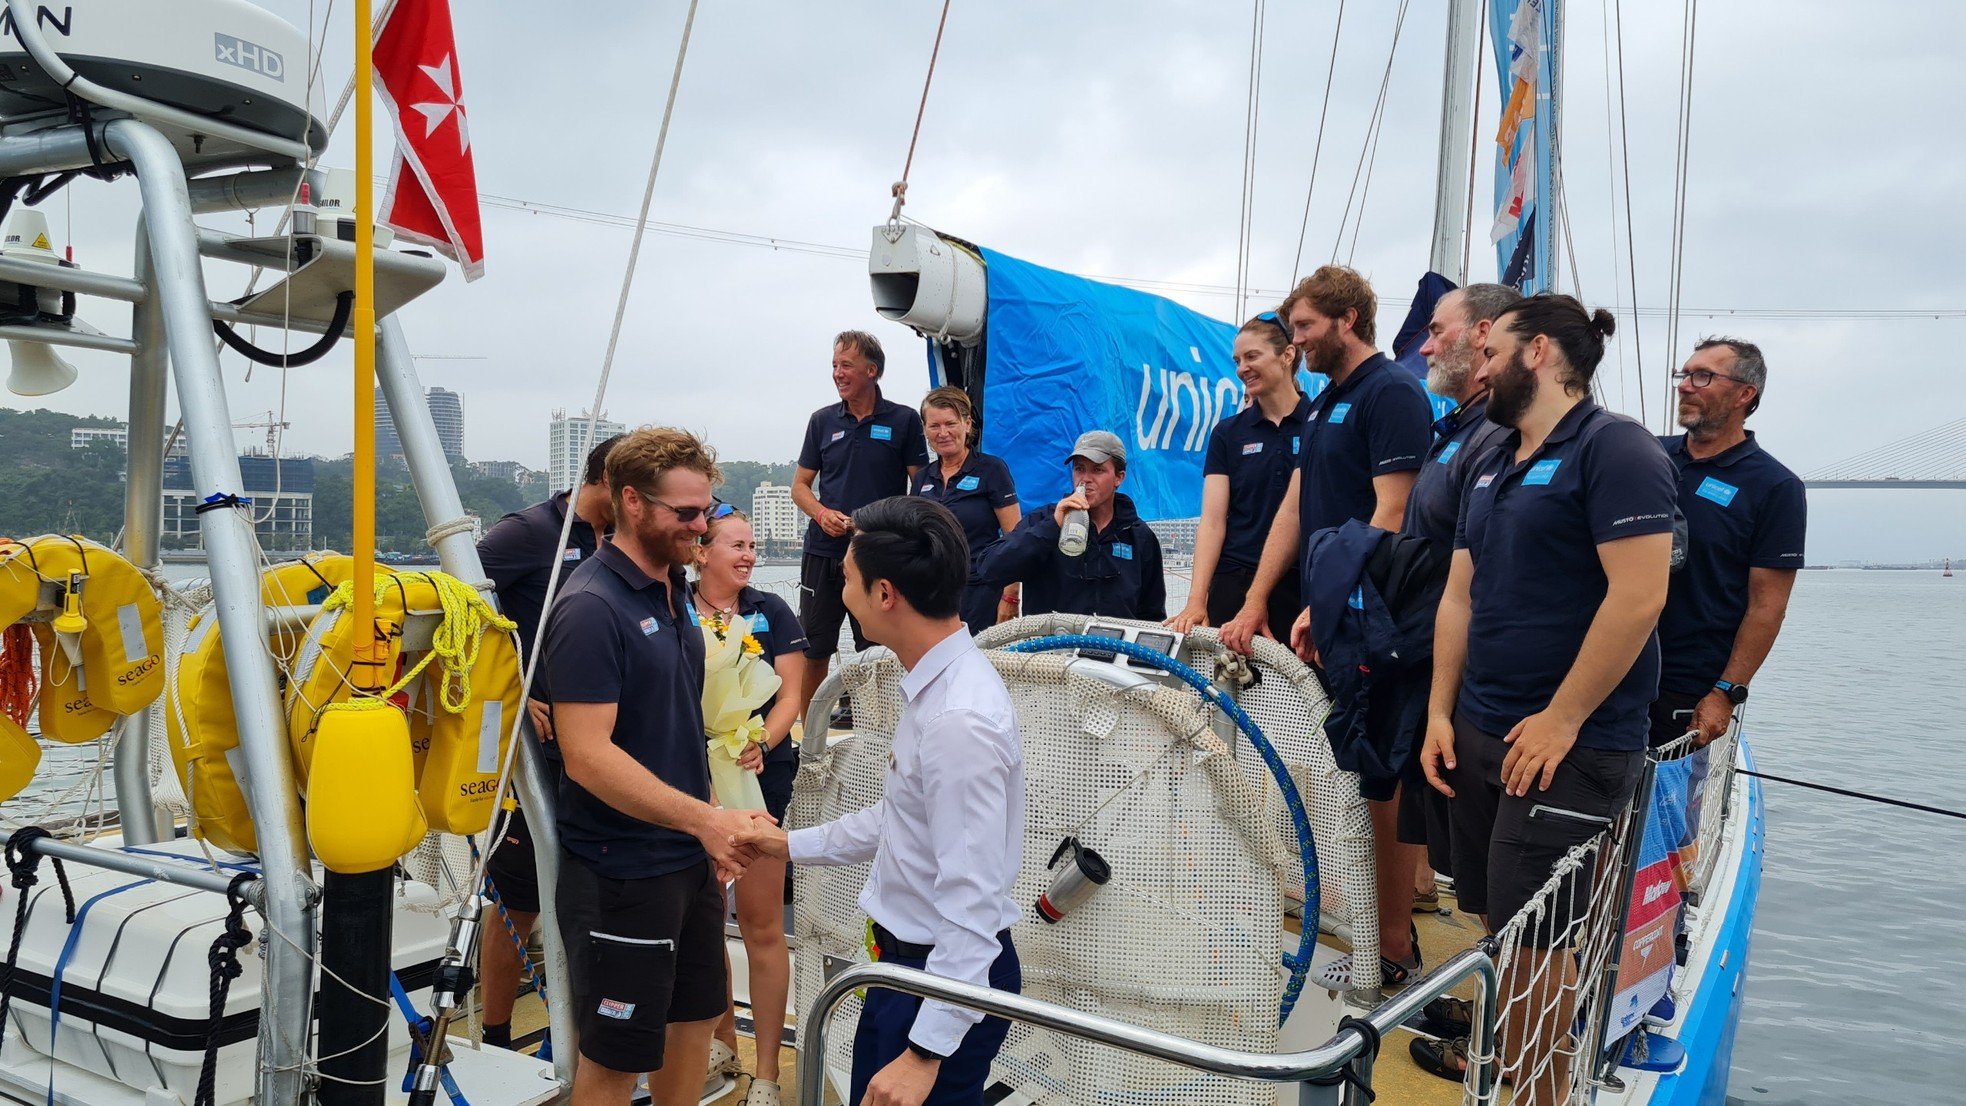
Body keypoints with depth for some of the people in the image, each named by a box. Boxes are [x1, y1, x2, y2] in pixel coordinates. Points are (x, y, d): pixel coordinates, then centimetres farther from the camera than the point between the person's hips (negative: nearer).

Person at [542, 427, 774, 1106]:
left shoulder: (675, 591, 9)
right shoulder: (592, 608, -18)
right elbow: (587, 755, -24)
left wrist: (711, 830, 12)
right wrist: (705, 819, -29)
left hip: (691, 860, 8)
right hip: (622, 872, -8)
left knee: (695, 1021, 20)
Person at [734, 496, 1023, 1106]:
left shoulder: (960, 721, -28)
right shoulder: (933, 686, 4)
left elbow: (972, 903, -28)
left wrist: (926, 1053, -25)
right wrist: (792, 844, 24)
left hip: (948, 977, -10)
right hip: (905, 959, 10)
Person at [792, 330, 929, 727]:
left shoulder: (904, 421, 1)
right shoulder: (823, 420, 10)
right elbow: (800, 485, 14)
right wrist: (822, 514, -7)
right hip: (823, 550, 3)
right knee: (814, 652, 5)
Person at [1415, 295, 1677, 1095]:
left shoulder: (1615, 449, -11)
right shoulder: (1491, 465, 15)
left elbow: (1639, 595, -20)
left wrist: (1561, 720, -18)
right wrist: (1441, 712, 8)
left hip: (1568, 745, -7)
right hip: (1478, 731, 8)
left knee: (1532, 936, -1)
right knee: (1492, 918, 16)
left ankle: (1536, 1088, 15)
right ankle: (1498, 1054, 34)